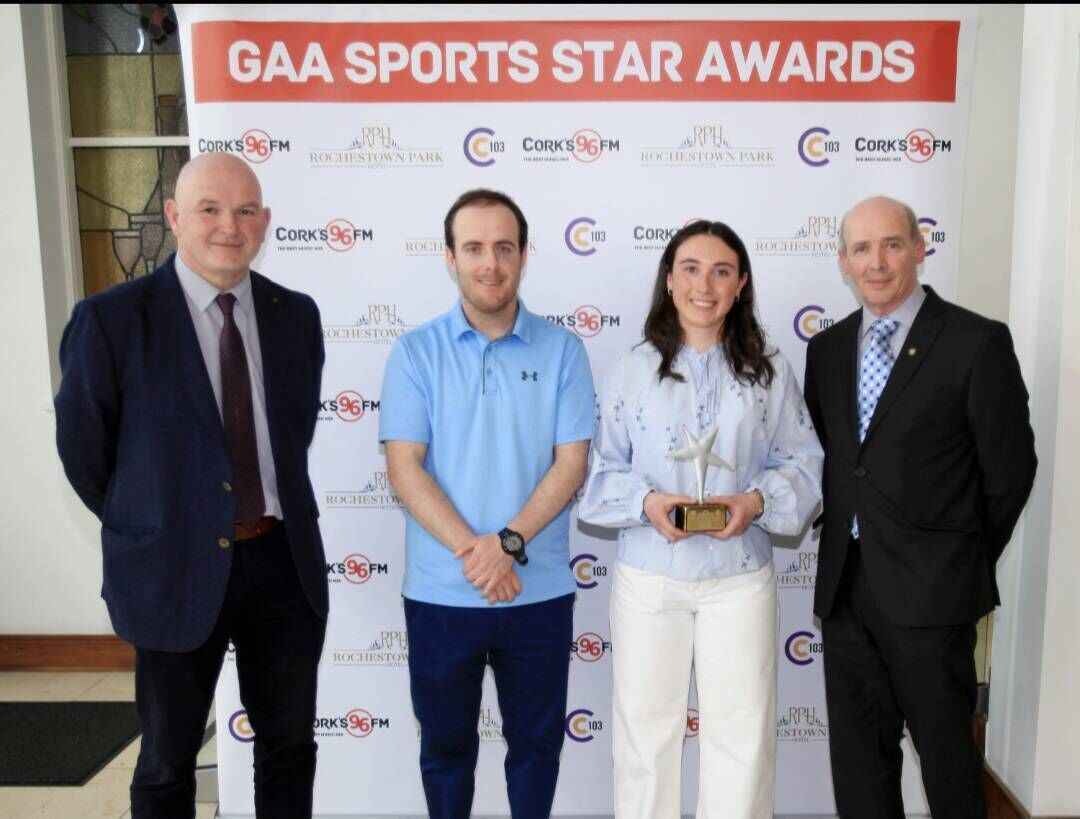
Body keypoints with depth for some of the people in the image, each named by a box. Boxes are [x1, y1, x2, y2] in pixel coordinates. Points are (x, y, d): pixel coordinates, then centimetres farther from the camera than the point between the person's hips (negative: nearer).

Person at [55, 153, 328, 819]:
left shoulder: (296, 315, 1)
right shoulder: (111, 319, -11)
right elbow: (83, 449, -2)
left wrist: (277, 516, 12)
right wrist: (147, 531, 6)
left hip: (285, 563, 4)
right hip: (175, 571, -3)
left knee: (290, 745, 19)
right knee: (168, 762, 17)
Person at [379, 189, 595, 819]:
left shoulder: (562, 350, -1)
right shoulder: (416, 352, -2)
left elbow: (572, 463, -5)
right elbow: (405, 468, -8)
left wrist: (509, 542, -17)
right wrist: (471, 552, -18)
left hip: (540, 592, 1)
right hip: (441, 592, 0)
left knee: (537, 741, 17)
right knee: (446, 743, 17)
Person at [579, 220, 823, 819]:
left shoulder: (770, 372, 3)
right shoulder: (632, 369, -1)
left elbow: (803, 465, 3)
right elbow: (599, 472, -1)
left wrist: (757, 500, -16)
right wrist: (646, 501, -19)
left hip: (740, 577, 1)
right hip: (648, 577, 0)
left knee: (741, 731, 10)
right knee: (645, 725, 13)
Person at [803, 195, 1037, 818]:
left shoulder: (978, 342, -9)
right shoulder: (826, 348, 8)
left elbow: (1010, 468, -5)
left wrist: (965, 564, 2)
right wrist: (843, 547, 7)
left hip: (929, 591, -4)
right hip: (844, 586, 5)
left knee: (946, 753, 13)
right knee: (859, 756, 16)